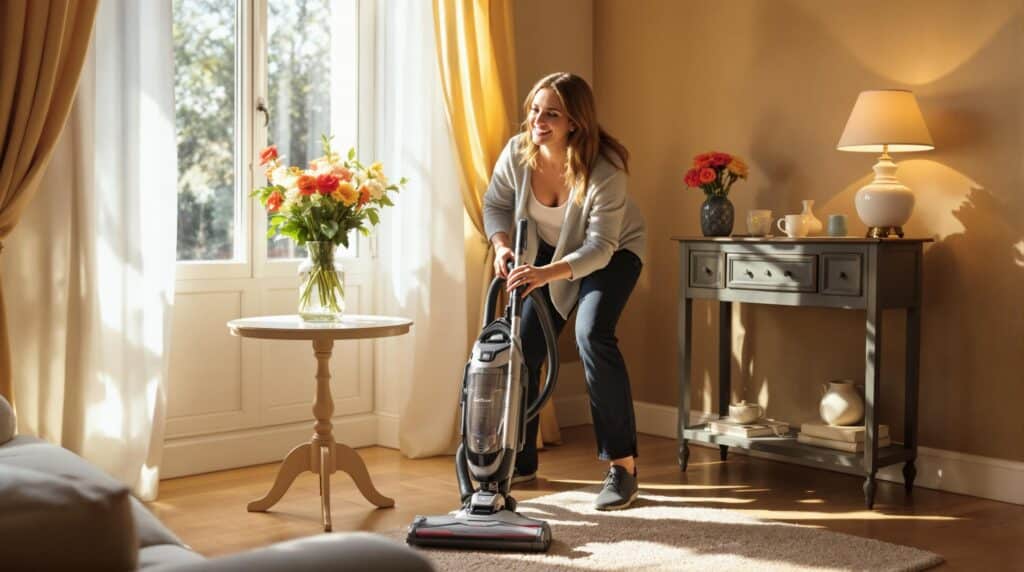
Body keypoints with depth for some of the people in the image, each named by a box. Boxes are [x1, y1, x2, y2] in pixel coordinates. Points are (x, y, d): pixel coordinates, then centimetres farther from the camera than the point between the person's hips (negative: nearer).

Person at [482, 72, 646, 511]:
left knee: (592, 335, -26)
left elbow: (600, 247, -37)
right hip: (549, 252, 5)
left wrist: (548, 273, -51)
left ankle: (622, 464, -17)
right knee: (525, 344, -2)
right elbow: (495, 205, -5)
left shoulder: (603, 169, -36)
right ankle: (521, 461, 14)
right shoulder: (518, 153, -22)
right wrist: (502, 246, -23)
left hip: (613, 253, -5)